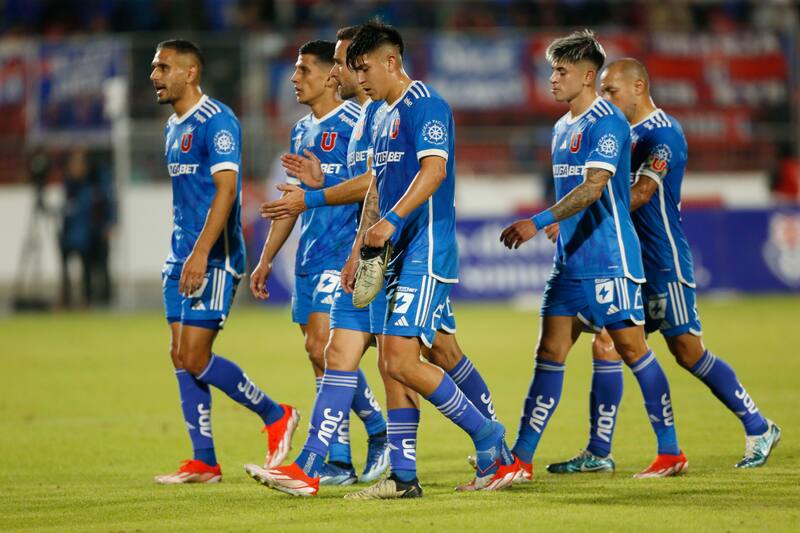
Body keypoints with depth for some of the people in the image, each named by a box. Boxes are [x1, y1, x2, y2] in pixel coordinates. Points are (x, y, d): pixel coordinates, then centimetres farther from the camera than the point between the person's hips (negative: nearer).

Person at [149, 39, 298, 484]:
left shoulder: (217, 121, -13)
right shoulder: (174, 127, 16)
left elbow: (226, 189, -21)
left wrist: (201, 253, -28)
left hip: (214, 258, -9)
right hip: (182, 258, 9)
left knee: (195, 356, -12)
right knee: (181, 356, 5)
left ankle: (276, 416, 6)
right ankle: (204, 462, 9)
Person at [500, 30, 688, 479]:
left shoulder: (607, 123, -13)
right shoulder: (562, 128, 16)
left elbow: (593, 189, -23)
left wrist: (539, 222, -29)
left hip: (609, 260, -8)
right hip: (570, 261, 8)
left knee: (632, 347, -3)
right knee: (550, 352, 3)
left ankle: (671, 453, 6)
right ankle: (521, 459, 1)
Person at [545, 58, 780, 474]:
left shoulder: (662, 134, -14)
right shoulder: (626, 134, 14)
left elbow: (639, 194, -24)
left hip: (662, 263, -9)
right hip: (629, 263, 9)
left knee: (687, 350, -5)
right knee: (605, 346, 1)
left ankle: (758, 428, 7)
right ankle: (598, 453, 3)